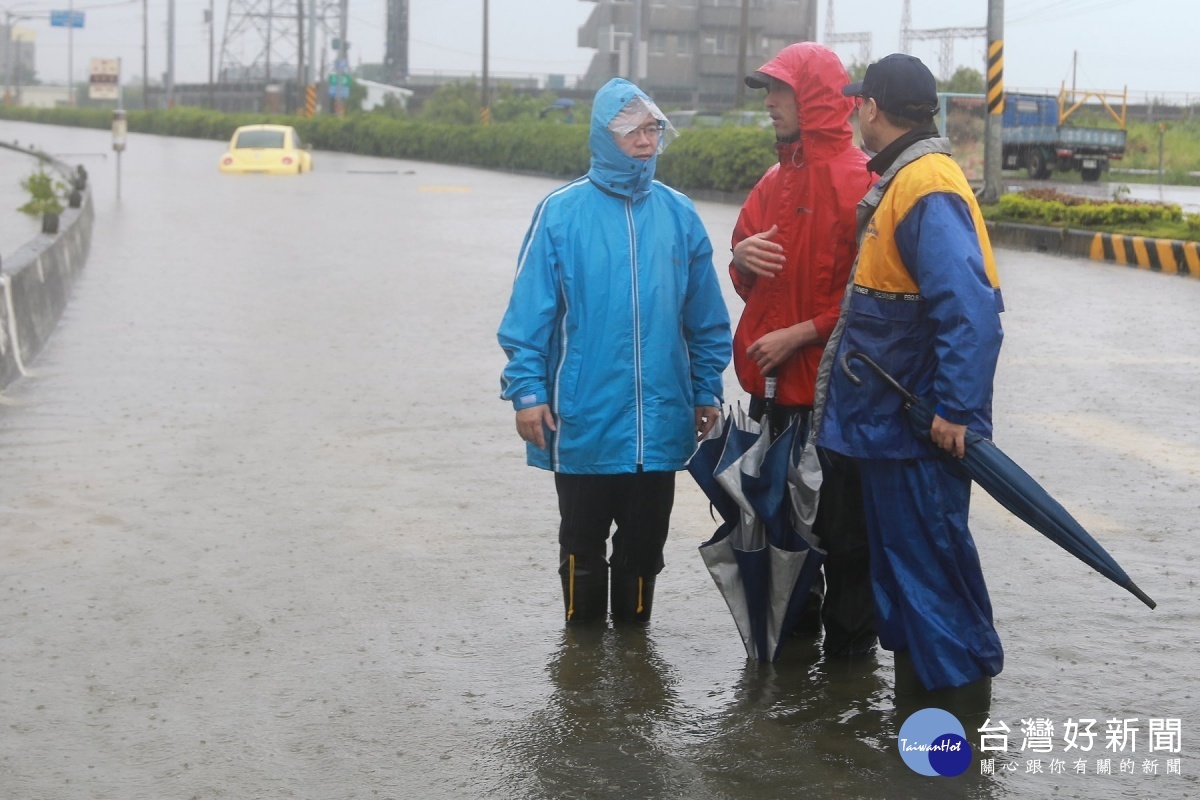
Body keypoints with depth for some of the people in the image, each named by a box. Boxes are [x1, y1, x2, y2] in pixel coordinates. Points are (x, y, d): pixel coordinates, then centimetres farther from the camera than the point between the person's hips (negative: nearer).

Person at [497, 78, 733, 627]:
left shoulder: (678, 215, 3)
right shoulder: (561, 212, -5)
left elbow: (706, 317, 8)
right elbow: (529, 312, -6)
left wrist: (707, 391, 8)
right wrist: (526, 390, -10)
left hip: (659, 422, 2)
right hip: (583, 421, -2)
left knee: (644, 542, 13)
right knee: (583, 541, 11)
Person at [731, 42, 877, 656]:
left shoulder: (858, 181, -12)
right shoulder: (776, 180, 14)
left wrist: (800, 334, -18)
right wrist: (742, 257, -2)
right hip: (772, 381, 8)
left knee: (840, 521, 0)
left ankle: (849, 642, 11)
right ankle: (794, 624, 29)